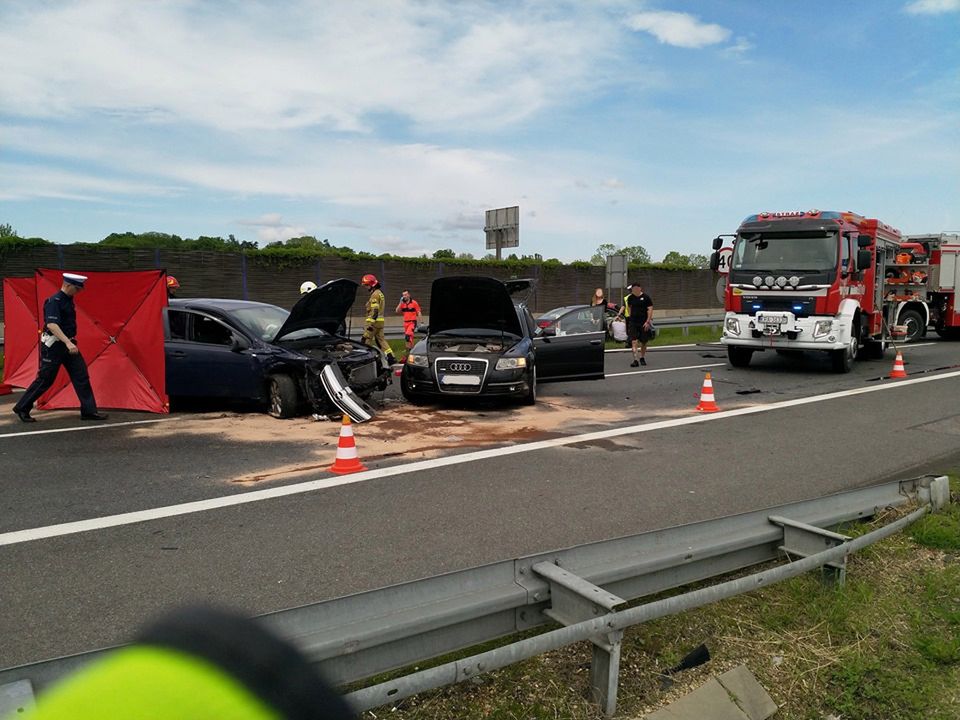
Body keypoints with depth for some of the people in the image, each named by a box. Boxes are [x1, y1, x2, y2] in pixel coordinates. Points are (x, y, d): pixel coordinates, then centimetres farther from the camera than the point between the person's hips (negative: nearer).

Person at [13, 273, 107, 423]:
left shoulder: (68, 300, 10)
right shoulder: (54, 301, -17)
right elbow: (51, 324, -29)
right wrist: (67, 342, -37)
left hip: (68, 345, 8)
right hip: (53, 345, -8)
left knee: (82, 376, 3)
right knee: (45, 380, 0)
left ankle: (89, 411, 5)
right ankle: (22, 408, 16)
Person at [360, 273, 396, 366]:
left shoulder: (375, 294, -13)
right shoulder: (380, 293, 19)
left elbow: (374, 311, -21)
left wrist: (370, 323, -25)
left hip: (374, 321, -10)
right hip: (380, 321, 10)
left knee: (366, 340, -5)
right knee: (380, 339, 10)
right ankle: (391, 357, 6)